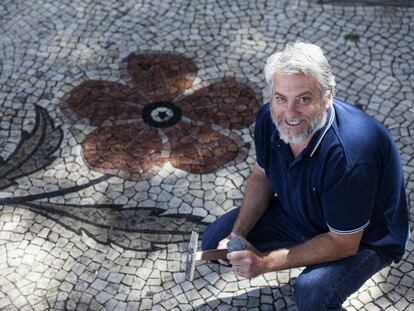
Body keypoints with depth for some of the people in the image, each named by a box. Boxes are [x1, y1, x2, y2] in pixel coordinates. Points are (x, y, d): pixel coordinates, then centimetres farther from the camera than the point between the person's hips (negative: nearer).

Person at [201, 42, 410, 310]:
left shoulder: (349, 156, -40)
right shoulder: (271, 117, -19)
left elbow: (343, 243, -29)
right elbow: (262, 177, 0)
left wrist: (266, 262, -29)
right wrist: (237, 235, -14)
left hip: (365, 238, -7)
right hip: (299, 210, 7)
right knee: (215, 241, 0)